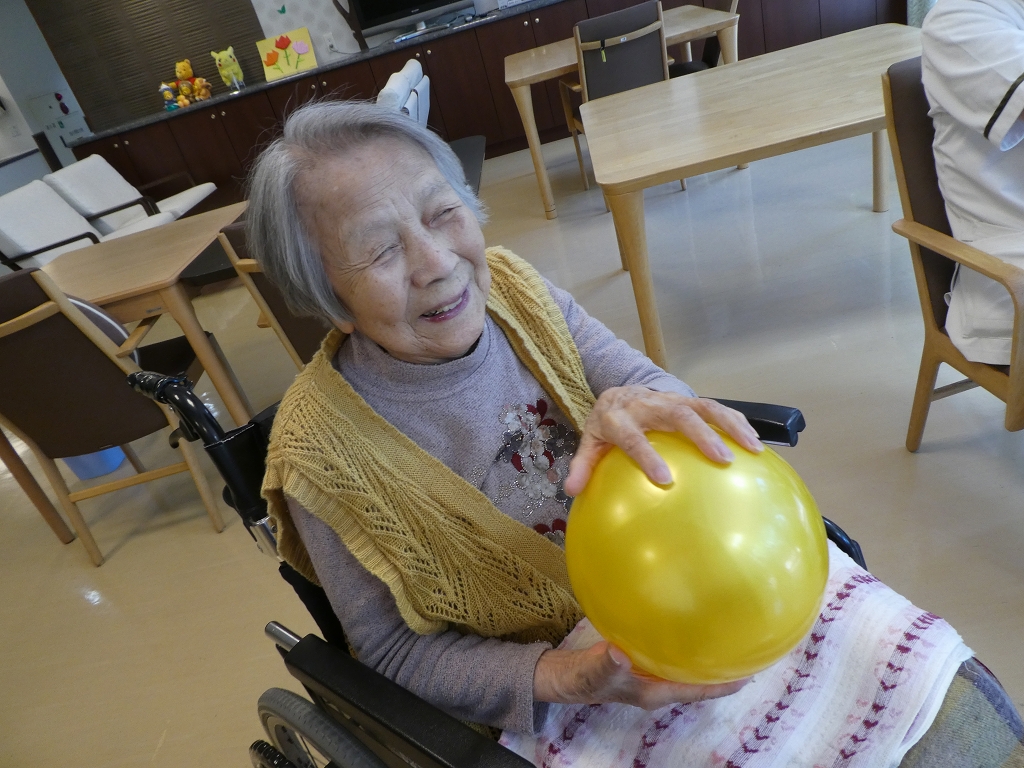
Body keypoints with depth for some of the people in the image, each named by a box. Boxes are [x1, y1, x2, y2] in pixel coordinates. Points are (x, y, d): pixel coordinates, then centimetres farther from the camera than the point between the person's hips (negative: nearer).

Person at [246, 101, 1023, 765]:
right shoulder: (325, 455, -22)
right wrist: (560, 679, -27)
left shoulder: (507, 284, -12)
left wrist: (642, 404, -32)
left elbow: (642, 378, -7)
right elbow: (398, 649, -12)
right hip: (547, 692, -3)